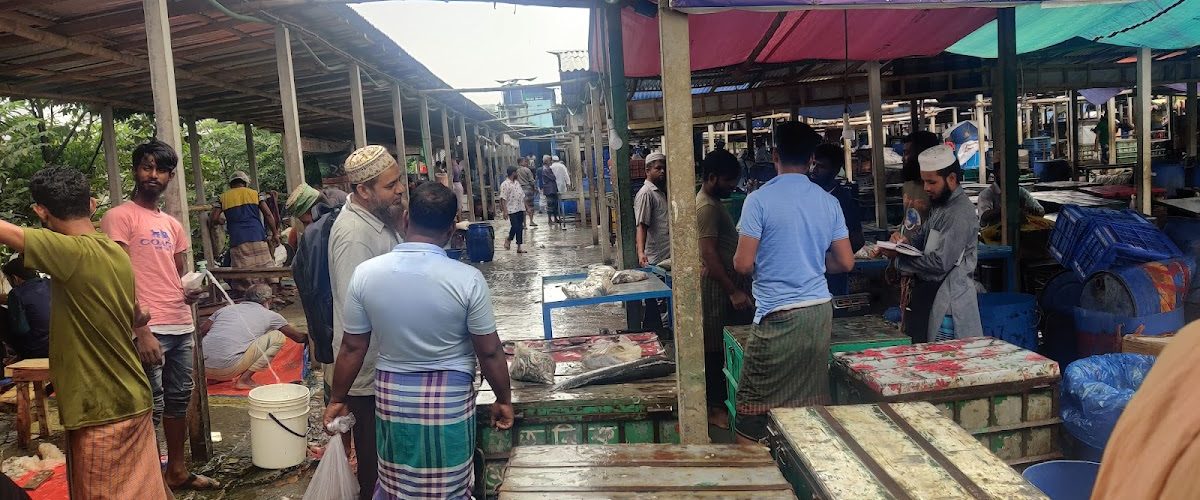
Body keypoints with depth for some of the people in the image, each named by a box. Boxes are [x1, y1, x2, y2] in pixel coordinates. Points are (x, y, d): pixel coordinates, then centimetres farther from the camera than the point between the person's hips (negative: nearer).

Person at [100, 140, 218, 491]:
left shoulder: (173, 225, 16)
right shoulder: (119, 217, -5)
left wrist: (192, 290, -2)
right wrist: (142, 332, -17)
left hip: (182, 327, 7)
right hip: (148, 330, -7)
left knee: (179, 400, 15)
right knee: (150, 409, -3)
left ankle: (178, 471, 29)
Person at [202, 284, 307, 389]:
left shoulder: (226, 309, 19)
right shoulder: (270, 315, 10)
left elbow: (199, 333, 18)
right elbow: (298, 337, 20)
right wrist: (308, 338, 43)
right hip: (228, 368, -6)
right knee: (278, 337, 7)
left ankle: (213, 378, 18)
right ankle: (244, 379, 1)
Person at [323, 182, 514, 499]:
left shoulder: (366, 273, -10)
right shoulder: (467, 279, -17)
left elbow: (353, 348, -2)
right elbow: (489, 352, -11)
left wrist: (337, 398, 11)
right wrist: (504, 398, 4)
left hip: (391, 394, 2)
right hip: (450, 397, -2)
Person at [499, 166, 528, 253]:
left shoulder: (517, 182, 15)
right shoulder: (505, 184, -9)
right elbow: (503, 198, -13)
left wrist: (526, 207, 18)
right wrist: (505, 211, -19)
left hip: (520, 209, 7)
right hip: (512, 210, -7)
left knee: (520, 228, 6)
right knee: (515, 227, -13)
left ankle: (519, 247, 11)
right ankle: (508, 239, 16)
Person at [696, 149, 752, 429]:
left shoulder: (713, 204, 15)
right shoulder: (707, 208, -17)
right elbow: (709, 255, -24)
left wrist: (737, 287, 22)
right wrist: (733, 291, -24)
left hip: (725, 286, 10)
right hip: (717, 289, -10)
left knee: (723, 348, 15)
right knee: (716, 350, -3)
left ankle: (720, 401, 24)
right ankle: (716, 408, 6)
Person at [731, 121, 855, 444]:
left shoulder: (759, 200, -10)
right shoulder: (828, 202, 5)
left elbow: (743, 264, -11)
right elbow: (845, 262, 7)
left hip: (779, 315, -5)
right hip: (820, 310, 5)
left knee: (756, 405, 3)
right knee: (812, 401, 15)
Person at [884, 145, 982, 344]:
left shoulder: (960, 213, -18)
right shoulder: (940, 204, 13)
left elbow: (941, 262, -23)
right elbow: (926, 240, 21)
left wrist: (900, 258, -17)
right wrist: (907, 242, -2)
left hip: (948, 296, -9)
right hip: (929, 291, 9)